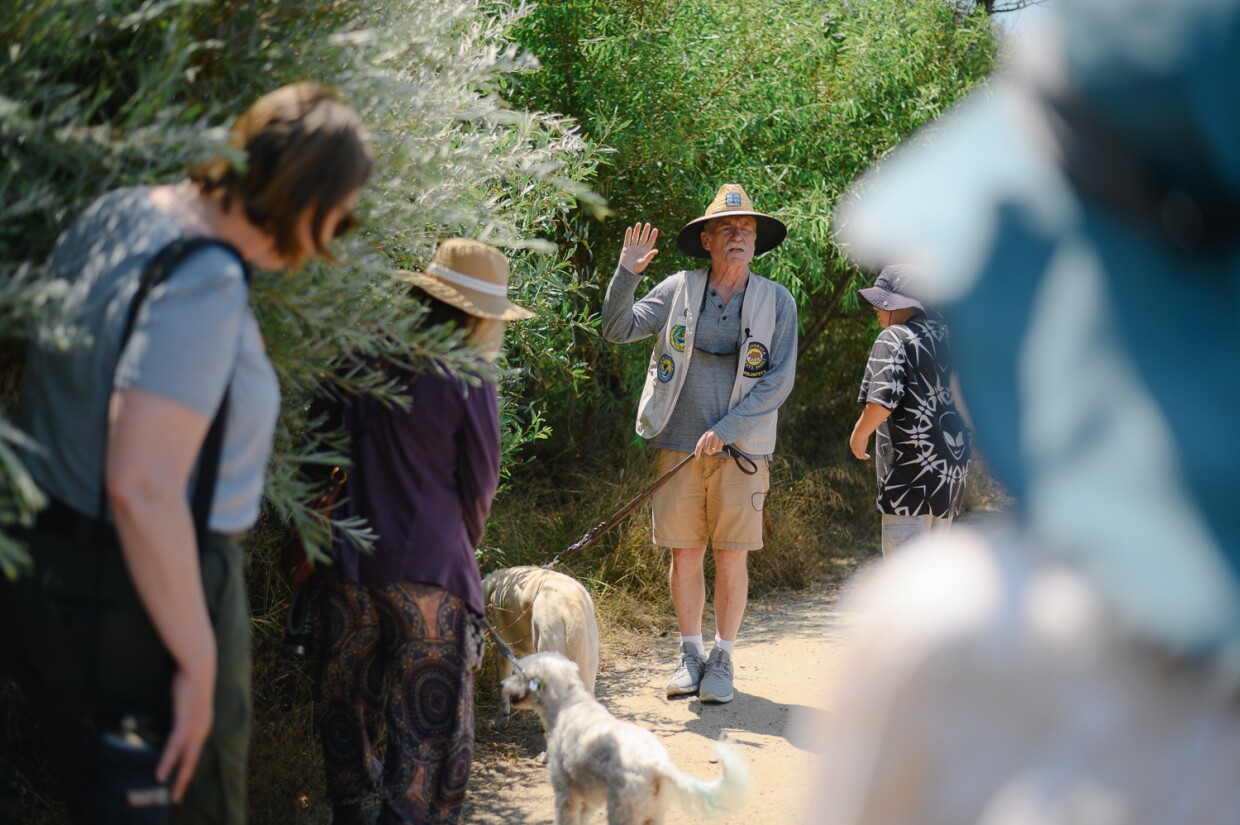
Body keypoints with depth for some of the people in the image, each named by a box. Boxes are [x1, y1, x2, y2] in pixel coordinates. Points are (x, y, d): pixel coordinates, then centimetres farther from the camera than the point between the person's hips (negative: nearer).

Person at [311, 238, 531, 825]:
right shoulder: (467, 382, -10)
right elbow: (478, 487, -1)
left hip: (344, 561, 5)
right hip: (427, 567, -5)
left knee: (347, 700, 17)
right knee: (430, 715, 3)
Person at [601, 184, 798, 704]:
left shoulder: (776, 302, 2)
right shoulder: (679, 290, 5)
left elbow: (779, 381, -4)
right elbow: (618, 331, 1)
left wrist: (725, 431, -12)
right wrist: (627, 273, -13)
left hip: (741, 449, -1)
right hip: (679, 445, 1)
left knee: (731, 557, 2)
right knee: (684, 554, 5)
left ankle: (722, 659, 15)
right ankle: (689, 654, 19)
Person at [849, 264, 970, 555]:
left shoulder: (894, 338, -11)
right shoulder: (945, 336, 13)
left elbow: (883, 399, -21)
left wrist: (859, 435, -6)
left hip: (911, 466, -8)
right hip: (952, 463, 8)